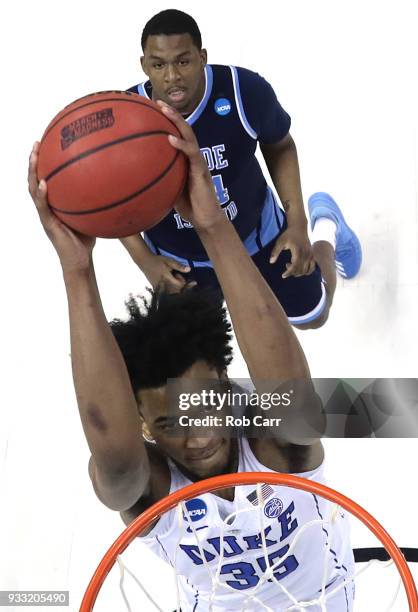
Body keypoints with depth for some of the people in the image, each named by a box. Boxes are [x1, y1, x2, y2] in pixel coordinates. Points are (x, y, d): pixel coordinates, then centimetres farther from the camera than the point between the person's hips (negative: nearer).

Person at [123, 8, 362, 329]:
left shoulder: (245, 90, -31)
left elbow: (279, 147, -8)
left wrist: (297, 224, -15)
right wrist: (144, 259, -20)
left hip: (255, 233, 0)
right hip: (176, 255, 1)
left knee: (311, 317, 20)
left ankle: (325, 223, 47)